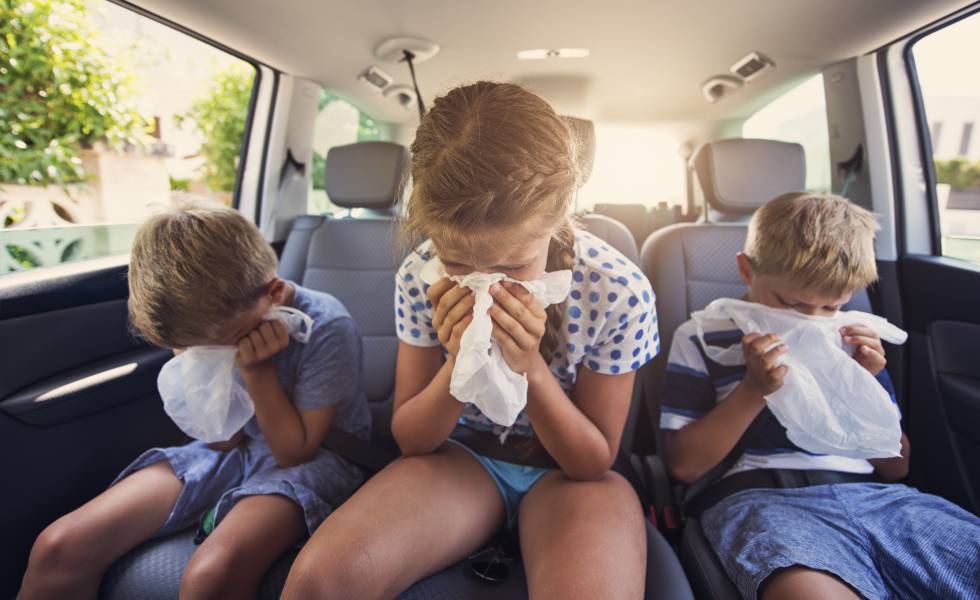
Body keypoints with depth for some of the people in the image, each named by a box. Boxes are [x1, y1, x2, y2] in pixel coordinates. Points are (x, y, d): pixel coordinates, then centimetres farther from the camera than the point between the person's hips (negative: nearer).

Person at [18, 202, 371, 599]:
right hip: (235, 449, 5)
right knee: (60, 546, -7)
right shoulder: (208, 320, -9)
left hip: (313, 456, -5)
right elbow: (225, 441, -4)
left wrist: (257, 370, -25)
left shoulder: (327, 328, -24)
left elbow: (296, 451, -16)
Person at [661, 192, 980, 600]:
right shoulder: (702, 339, 2)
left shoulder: (851, 340, 17)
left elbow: (895, 467, 19)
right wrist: (754, 389, -11)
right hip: (761, 499, -5)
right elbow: (684, 465, -2)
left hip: (875, 496, 6)